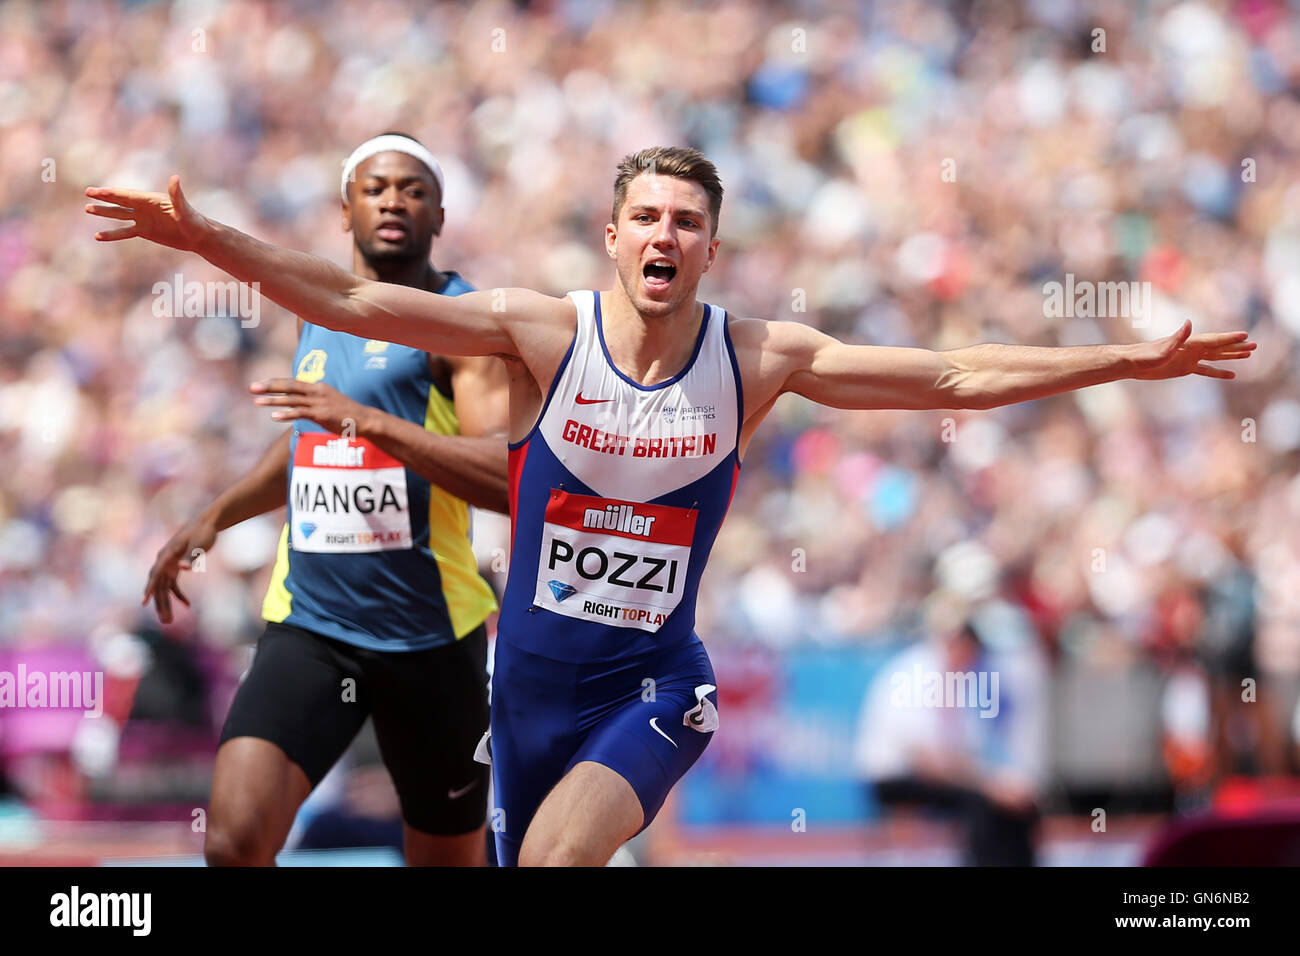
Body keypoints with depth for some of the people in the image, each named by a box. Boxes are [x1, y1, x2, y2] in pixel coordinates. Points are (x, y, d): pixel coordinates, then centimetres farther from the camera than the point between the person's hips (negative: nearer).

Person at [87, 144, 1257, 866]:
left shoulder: (760, 360, -6)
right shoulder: (544, 333, -9)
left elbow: (956, 377, -3)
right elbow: (350, 303, -14)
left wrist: (1130, 360, -7)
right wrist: (206, 237, -24)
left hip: (654, 683, -2)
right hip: (533, 676, 2)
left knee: (557, 859, -27)